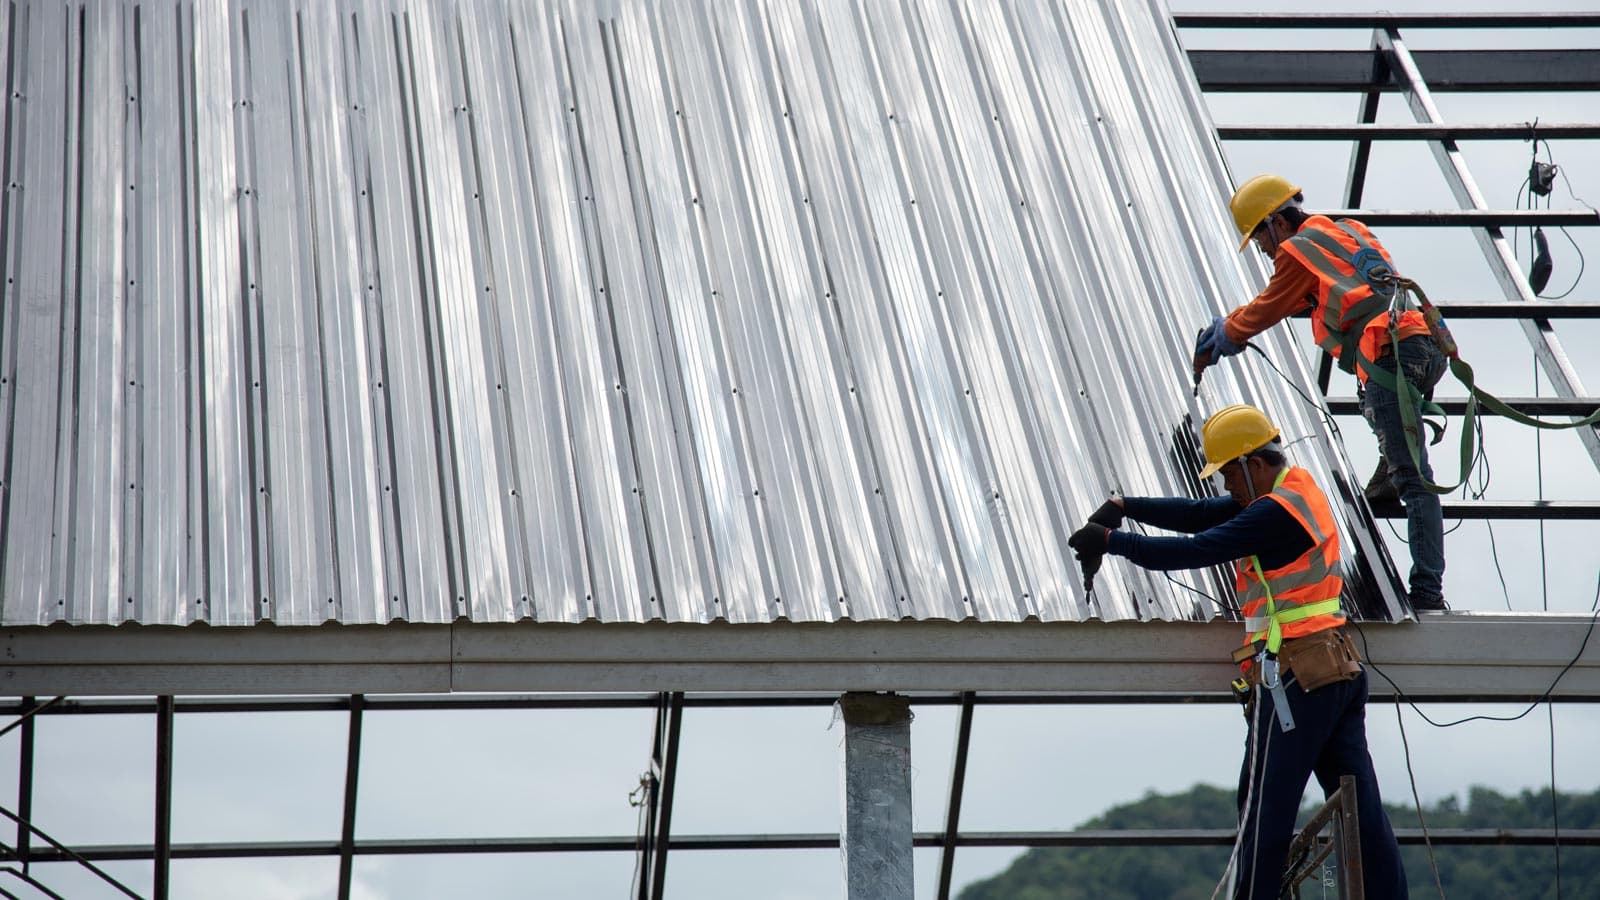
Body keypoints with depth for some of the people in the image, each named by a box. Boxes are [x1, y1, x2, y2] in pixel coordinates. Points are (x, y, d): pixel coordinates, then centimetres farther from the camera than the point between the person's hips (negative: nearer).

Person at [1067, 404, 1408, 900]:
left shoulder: (1275, 514, -14)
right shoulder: (1296, 488, 16)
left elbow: (1194, 551, -19)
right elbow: (1202, 515, 15)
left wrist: (1111, 539, -11)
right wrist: (1125, 506, 5)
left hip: (1296, 679, -10)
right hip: (1342, 671, 10)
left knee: (1264, 812, -3)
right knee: (1361, 808, 7)